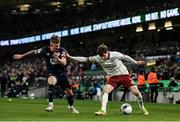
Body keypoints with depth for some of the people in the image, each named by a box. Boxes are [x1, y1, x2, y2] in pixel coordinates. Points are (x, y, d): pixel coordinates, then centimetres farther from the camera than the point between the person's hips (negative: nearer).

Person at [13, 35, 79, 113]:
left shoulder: (62, 50, -13)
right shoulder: (45, 50, -14)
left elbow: (64, 63, -22)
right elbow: (34, 51, 3)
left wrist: (58, 59, -43)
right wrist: (21, 56, 9)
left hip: (61, 73, 2)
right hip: (51, 73, -2)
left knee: (69, 93, 6)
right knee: (51, 82, -38)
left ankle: (71, 107, 37)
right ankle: (50, 104, -35)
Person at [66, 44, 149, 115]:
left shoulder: (115, 55, -18)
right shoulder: (98, 58, -10)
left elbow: (125, 57, 0)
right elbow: (85, 59, -8)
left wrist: (136, 62, 9)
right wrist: (70, 57, -13)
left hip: (124, 75, -3)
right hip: (113, 77, 3)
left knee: (136, 92, -9)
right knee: (105, 90, -23)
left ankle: (142, 107, 16)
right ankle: (103, 110, -22)